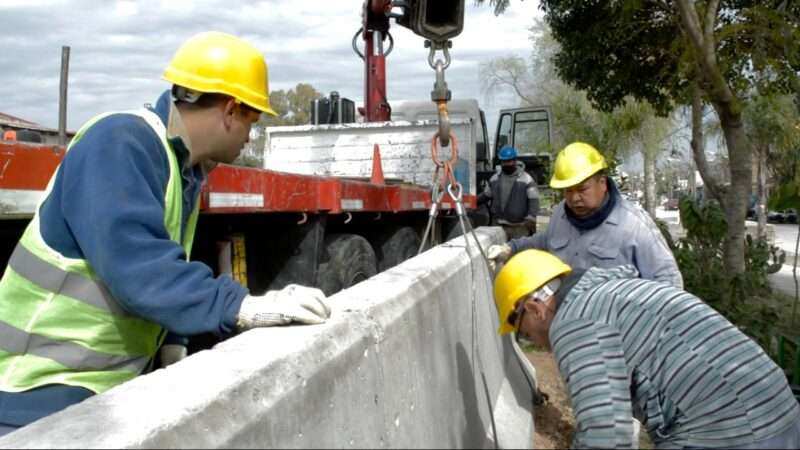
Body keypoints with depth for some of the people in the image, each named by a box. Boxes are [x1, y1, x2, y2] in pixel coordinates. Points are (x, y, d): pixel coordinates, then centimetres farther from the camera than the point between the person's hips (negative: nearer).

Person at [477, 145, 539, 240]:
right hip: (498, 225, 4)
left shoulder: (526, 179, -2)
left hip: (519, 227, -4)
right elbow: (485, 196, 22)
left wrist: (531, 218, -16)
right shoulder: (495, 178, 12)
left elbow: (534, 200, -5)